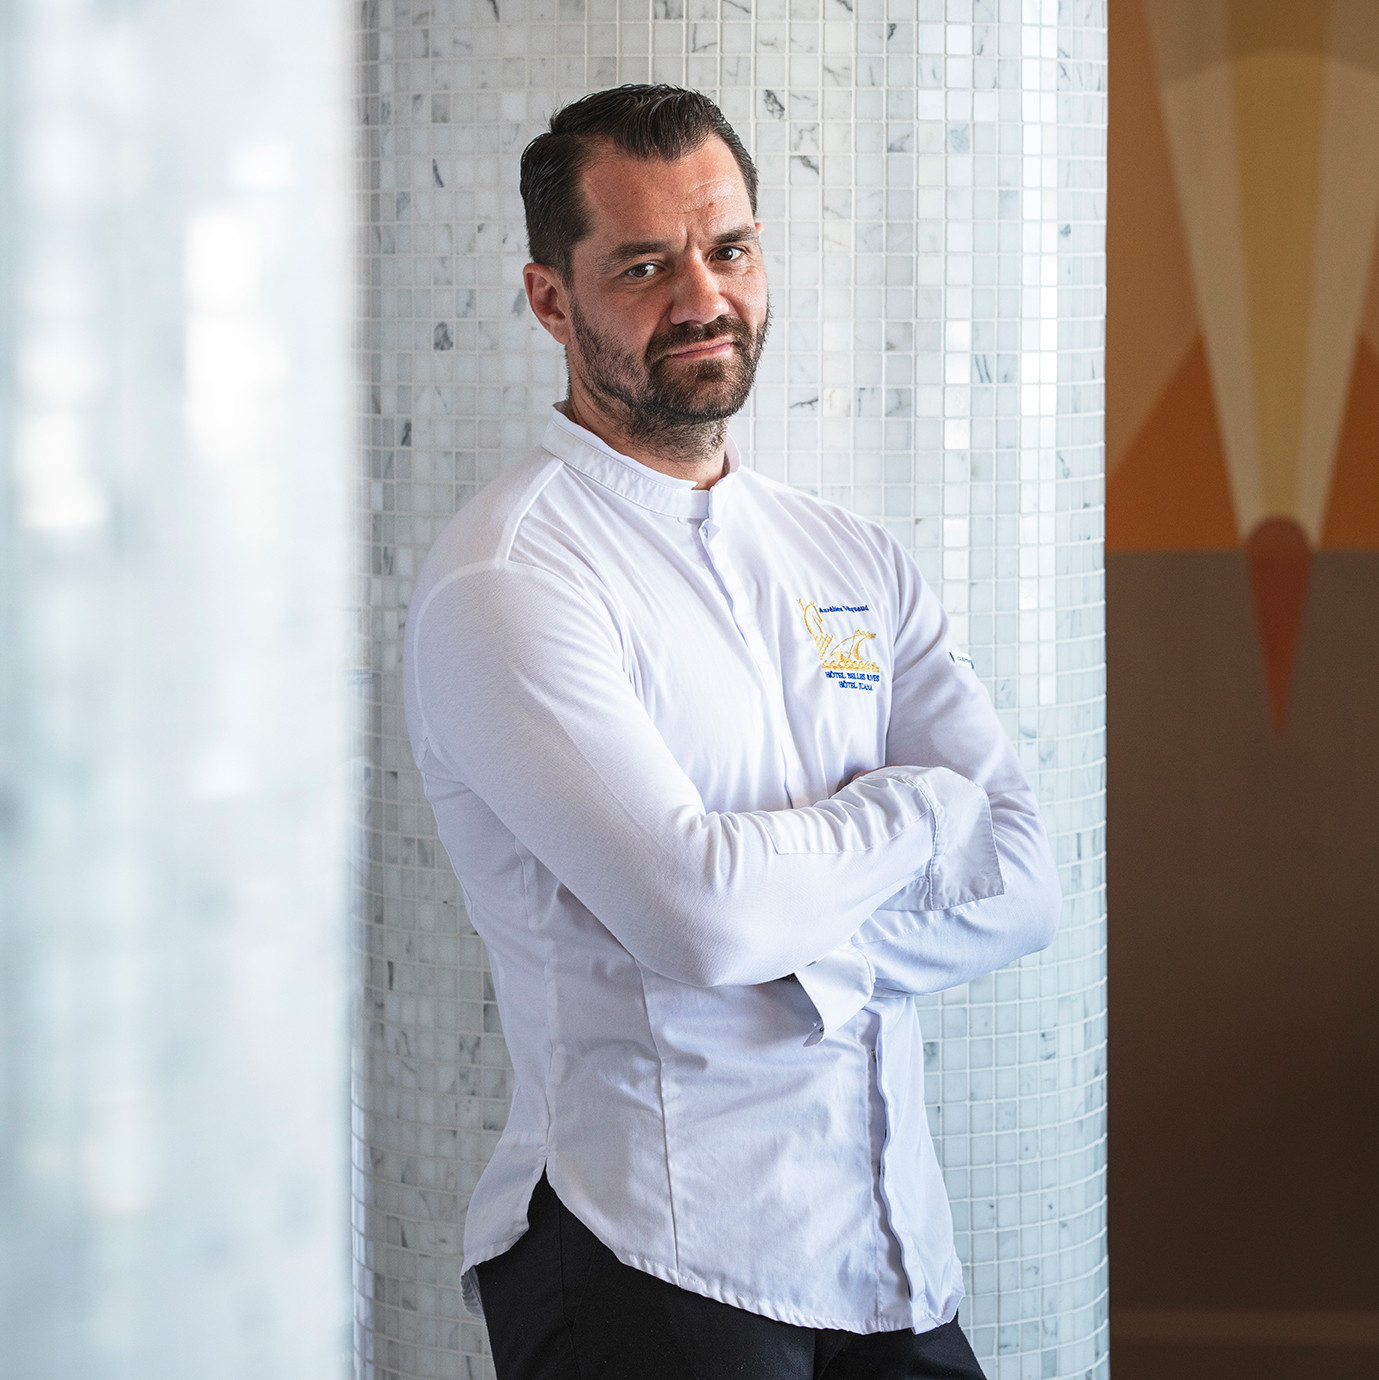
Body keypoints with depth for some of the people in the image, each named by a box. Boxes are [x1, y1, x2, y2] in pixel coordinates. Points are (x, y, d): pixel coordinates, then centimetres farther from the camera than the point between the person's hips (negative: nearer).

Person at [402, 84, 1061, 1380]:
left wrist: (785, 951, -14)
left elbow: (1017, 883, 2)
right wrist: (919, 808, -4)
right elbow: (703, 916, -21)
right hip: (656, 1264, -6)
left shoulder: (856, 562, 12)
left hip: (896, 1254, 6)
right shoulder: (505, 580, -10)